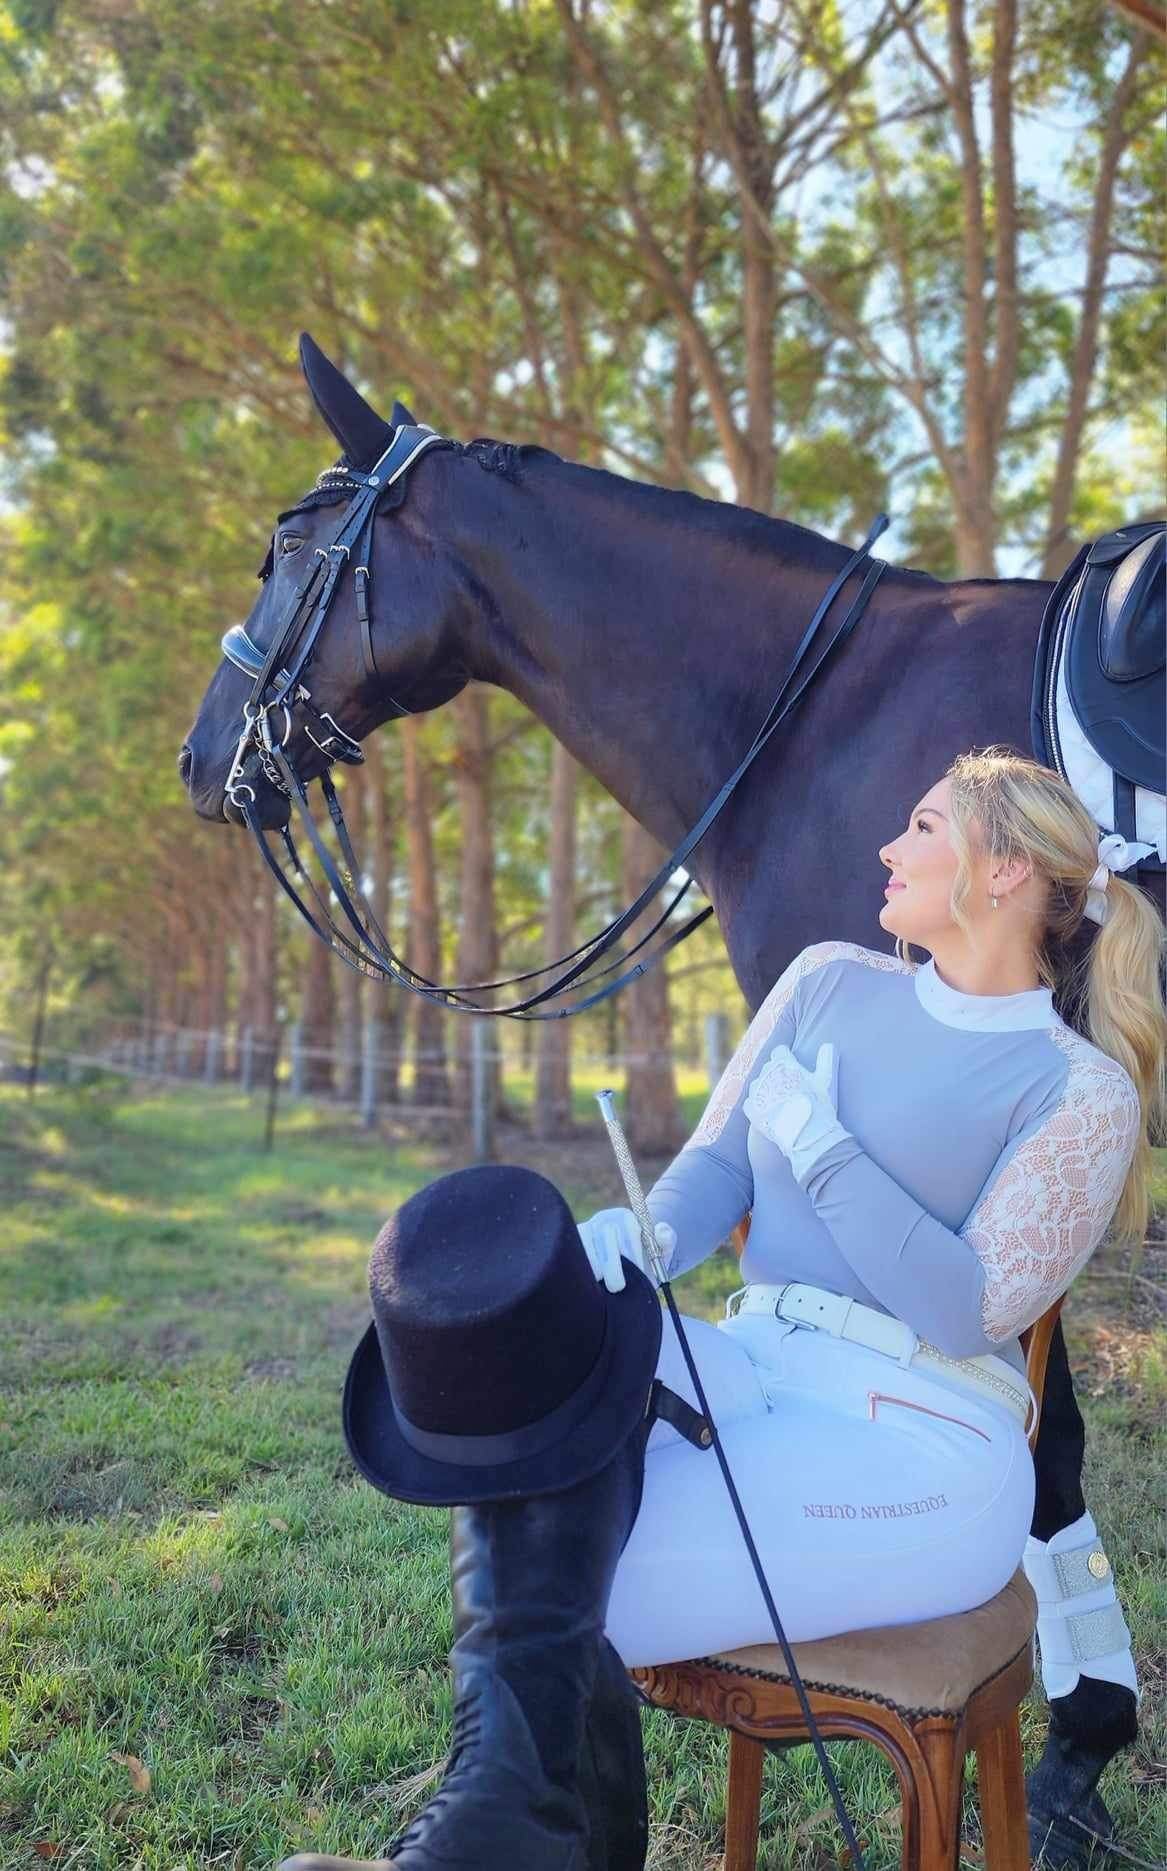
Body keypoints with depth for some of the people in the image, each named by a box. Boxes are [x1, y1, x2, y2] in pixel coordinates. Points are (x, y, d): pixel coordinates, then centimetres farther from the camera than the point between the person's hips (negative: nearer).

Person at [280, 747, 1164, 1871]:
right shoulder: (830, 980, 14)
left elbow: (969, 1314, -11)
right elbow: (716, 1160, 10)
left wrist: (819, 1144, -11)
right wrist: (650, 1234, -13)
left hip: (923, 1449, -5)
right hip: (747, 1371, 6)